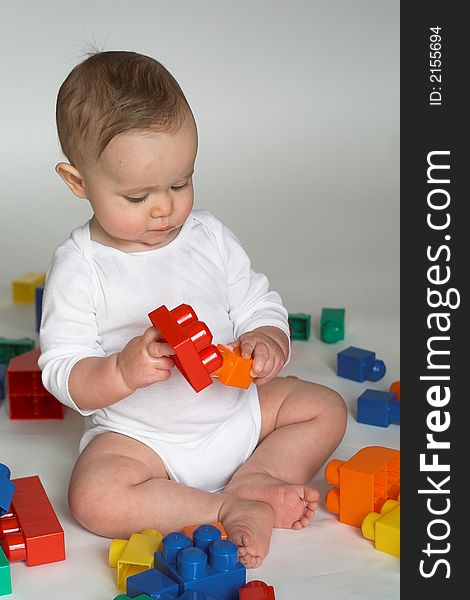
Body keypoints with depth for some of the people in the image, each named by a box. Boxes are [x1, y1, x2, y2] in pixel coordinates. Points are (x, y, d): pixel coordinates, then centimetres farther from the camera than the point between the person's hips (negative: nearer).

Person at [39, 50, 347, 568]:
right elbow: (62, 373, -14)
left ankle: (252, 484, -13)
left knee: (325, 408, -2)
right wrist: (123, 371, -34)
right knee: (94, 499, -29)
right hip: (137, 435, -3)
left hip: (235, 410, 4)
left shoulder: (210, 238, -3)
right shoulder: (77, 266, -13)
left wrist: (266, 344, -20)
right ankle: (231, 508, -19)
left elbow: (261, 308, 5)